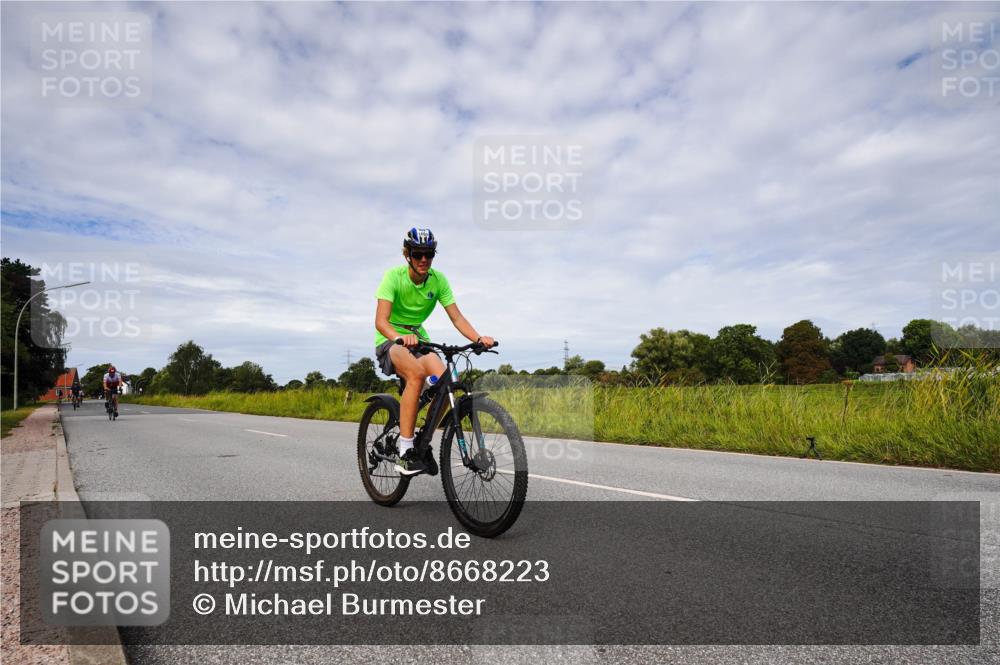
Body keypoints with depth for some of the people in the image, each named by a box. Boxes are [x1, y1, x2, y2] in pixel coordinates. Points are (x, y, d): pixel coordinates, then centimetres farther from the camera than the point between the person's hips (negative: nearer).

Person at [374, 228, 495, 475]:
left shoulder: (438, 279, -6)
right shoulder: (394, 276, -17)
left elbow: (457, 317, -11)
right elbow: (381, 321, -27)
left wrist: (478, 338, -30)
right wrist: (400, 337, -49)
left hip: (418, 339, 4)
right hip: (390, 341, -4)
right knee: (417, 373, -37)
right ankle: (405, 453, -31)